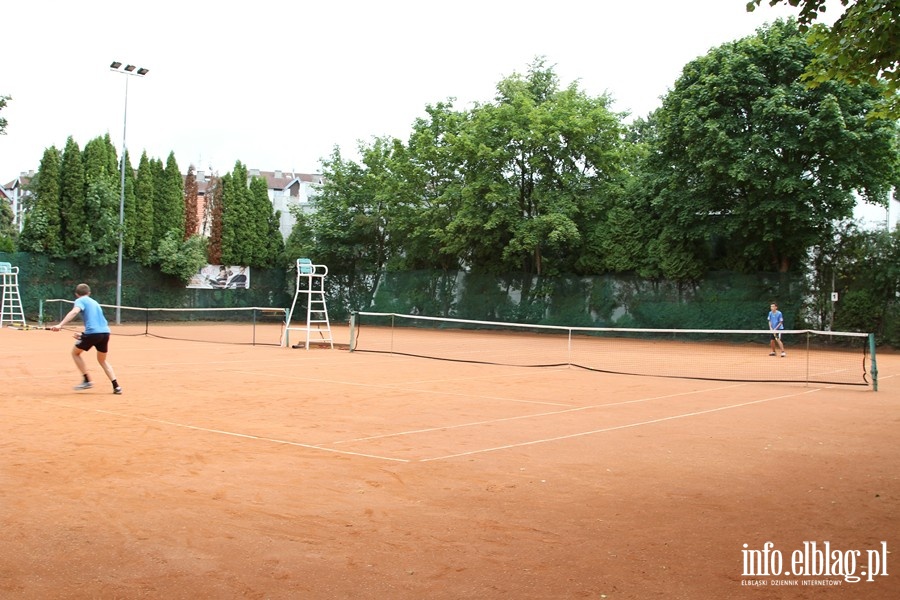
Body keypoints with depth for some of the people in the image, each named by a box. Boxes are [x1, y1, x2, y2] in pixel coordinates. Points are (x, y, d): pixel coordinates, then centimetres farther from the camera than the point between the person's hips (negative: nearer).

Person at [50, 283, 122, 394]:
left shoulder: (80, 300, 6)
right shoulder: (94, 302, 28)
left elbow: (74, 312, -15)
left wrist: (60, 325, -25)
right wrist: (83, 335, 40)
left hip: (92, 332, -6)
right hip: (105, 332, 6)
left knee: (75, 352, 18)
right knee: (102, 360, 23)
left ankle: (87, 381, 10)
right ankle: (116, 386, 8)